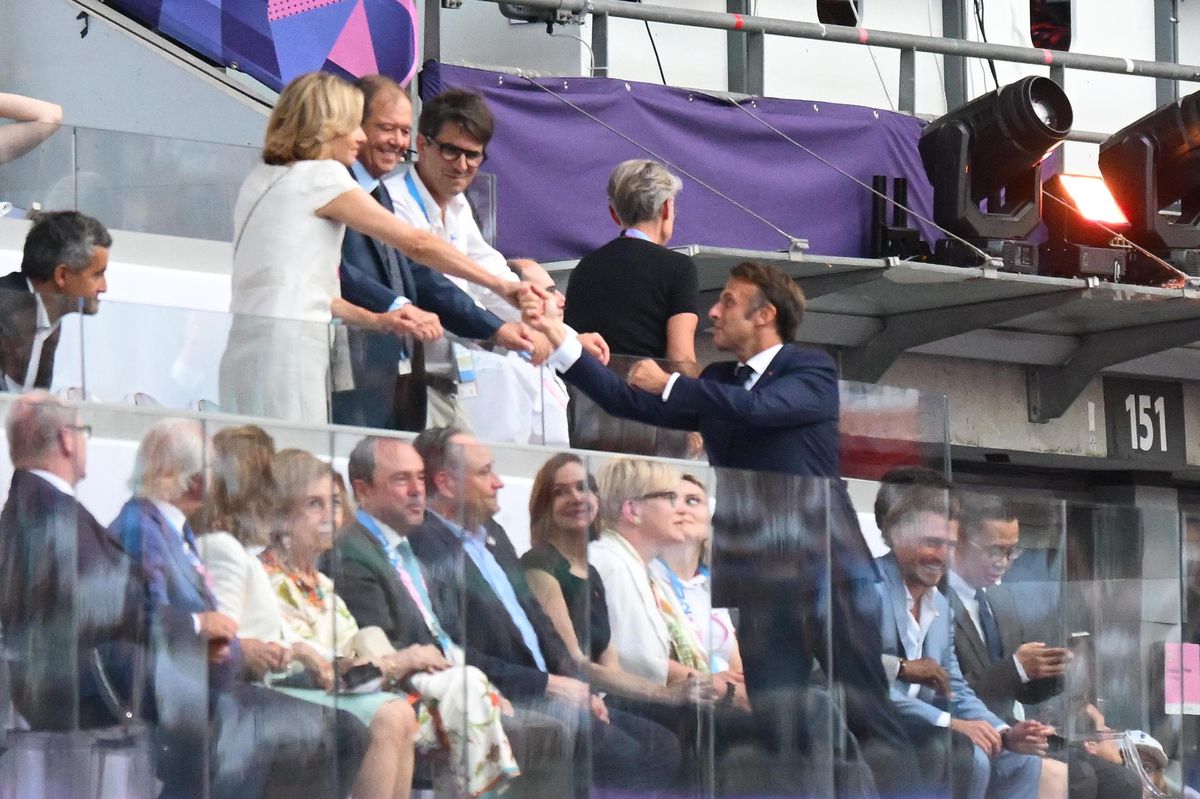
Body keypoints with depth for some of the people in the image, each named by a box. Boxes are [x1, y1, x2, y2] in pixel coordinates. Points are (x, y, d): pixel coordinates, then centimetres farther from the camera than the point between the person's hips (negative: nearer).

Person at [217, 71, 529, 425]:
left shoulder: (262, 179, 18)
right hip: (286, 348, -8)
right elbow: (416, 243, -5)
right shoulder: (322, 176, -6)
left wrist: (375, 320, 17)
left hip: (246, 345, 8)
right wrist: (501, 285, 0)